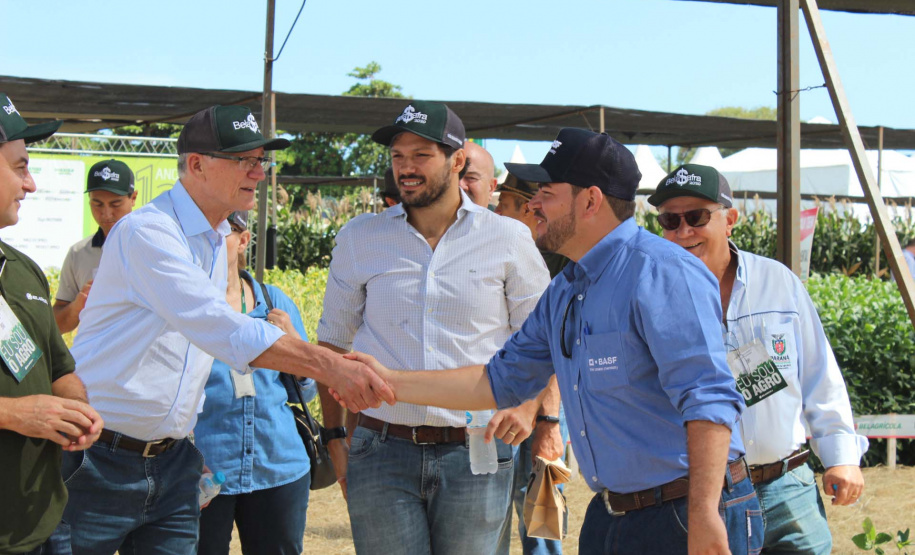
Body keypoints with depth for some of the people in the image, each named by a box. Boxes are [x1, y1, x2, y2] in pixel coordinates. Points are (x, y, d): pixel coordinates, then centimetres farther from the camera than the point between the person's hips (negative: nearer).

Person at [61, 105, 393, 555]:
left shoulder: (218, 244, 13)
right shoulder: (146, 231, -17)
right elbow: (222, 330, -29)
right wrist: (330, 366, -35)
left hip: (170, 465, 8)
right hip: (98, 461, -8)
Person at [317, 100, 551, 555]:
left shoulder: (508, 240, 3)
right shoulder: (359, 239, 7)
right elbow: (334, 341, 14)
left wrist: (527, 408, -7)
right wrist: (333, 437, 8)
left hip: (475, 454, 0)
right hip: (383, 450, 1)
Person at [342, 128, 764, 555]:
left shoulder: (661, 273, -16)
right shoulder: (563, 294, 14)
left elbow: (707, 399, -23)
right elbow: (502, 380, 21)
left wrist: (704, 517, -30)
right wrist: (391, 382, 17)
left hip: (686, 519, -8)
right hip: (607, 518, 9)